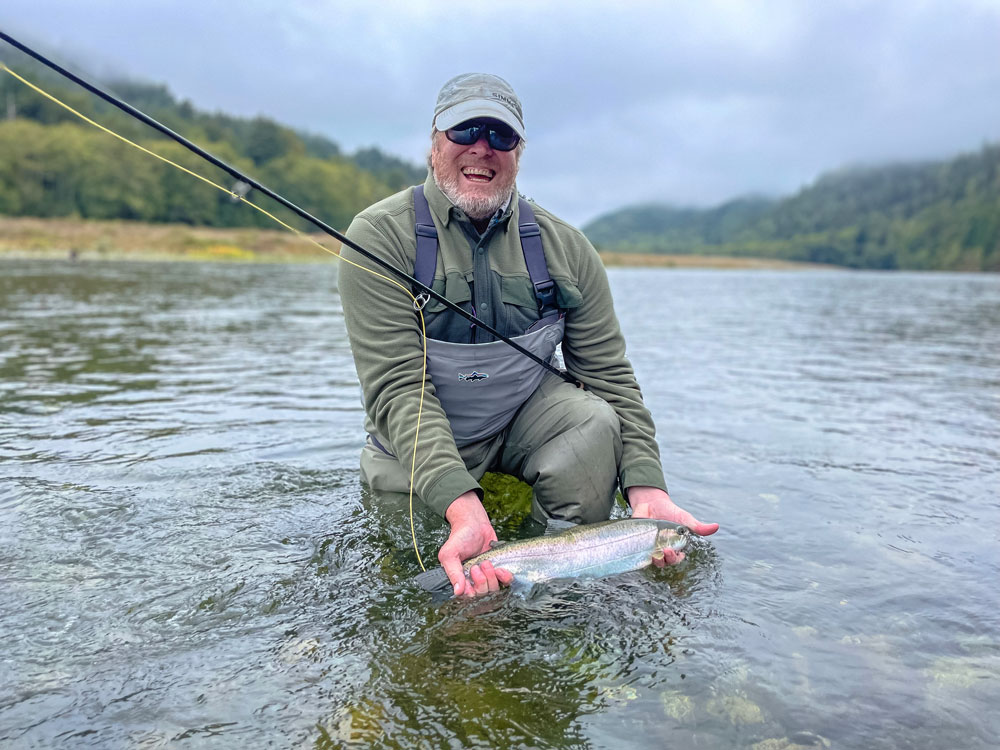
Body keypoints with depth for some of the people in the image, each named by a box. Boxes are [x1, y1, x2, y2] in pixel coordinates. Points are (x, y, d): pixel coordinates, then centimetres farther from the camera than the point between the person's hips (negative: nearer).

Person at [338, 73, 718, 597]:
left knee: (595, 422, -26)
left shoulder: (566, 248, -5)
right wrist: (463, 509, -39)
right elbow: (397, 387, -25)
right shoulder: (379, 236, -16)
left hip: (526, 420, 2)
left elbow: (609, 376, -7)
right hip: (416, 447, -1)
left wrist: (647, 492, -24)